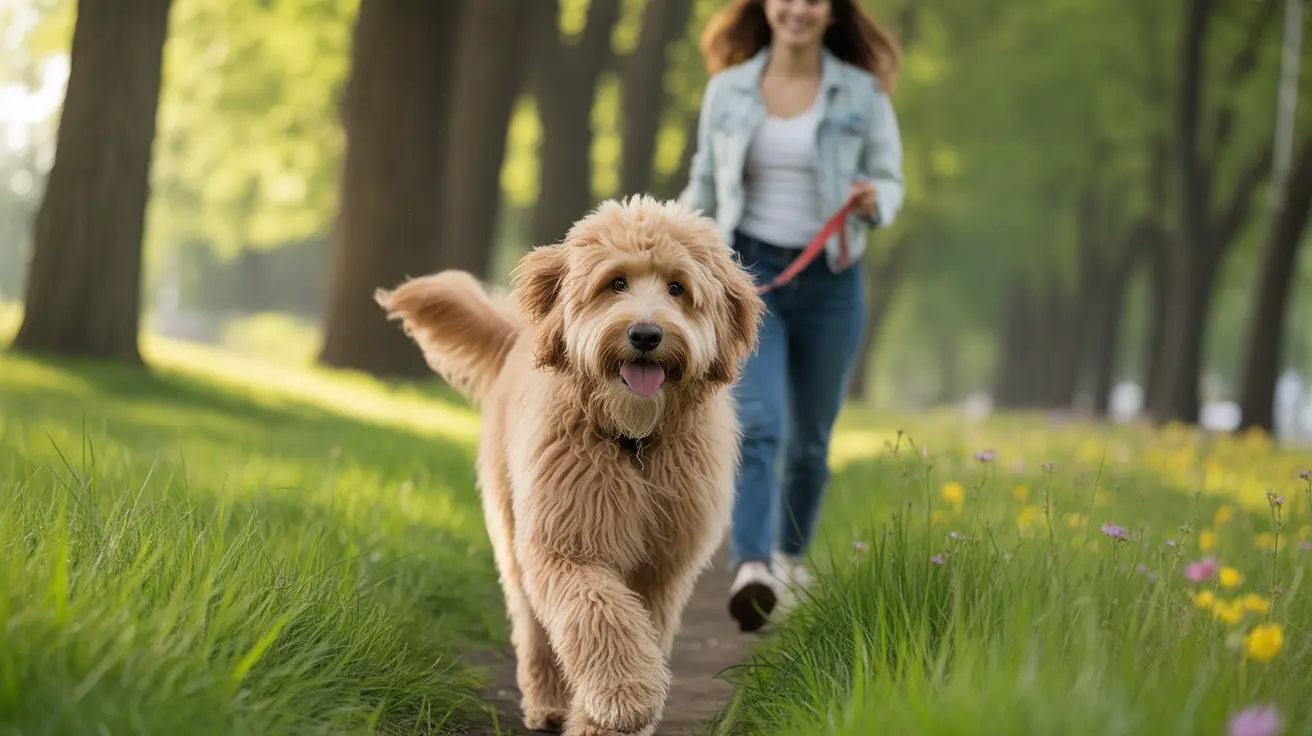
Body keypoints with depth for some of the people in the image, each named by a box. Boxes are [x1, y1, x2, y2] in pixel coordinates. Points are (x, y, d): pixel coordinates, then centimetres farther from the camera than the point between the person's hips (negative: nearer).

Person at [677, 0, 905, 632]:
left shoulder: (862, 93, -1)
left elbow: (889, 183, 3)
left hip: (829, 282, 1)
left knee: (810, 439, 15)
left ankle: (790, 554, 39)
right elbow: (705, 187, 12)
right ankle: (750, 571, -33)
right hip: (748, 272, -1)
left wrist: (872, 201, -20)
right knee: (757, 425, -21)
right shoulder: (728, 89, 3)